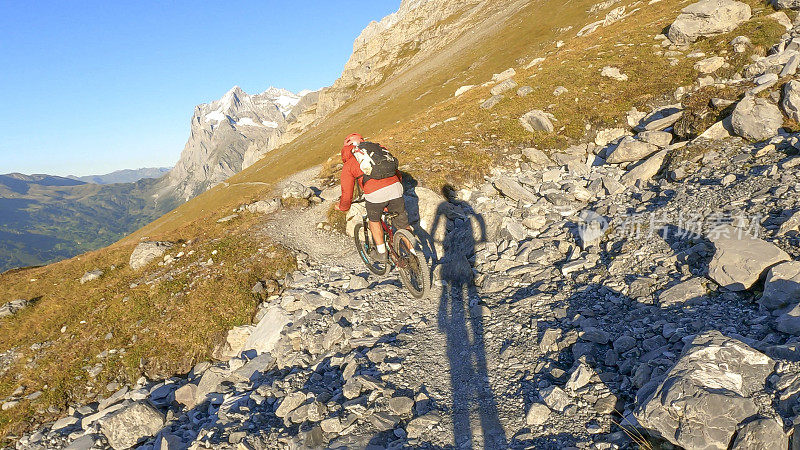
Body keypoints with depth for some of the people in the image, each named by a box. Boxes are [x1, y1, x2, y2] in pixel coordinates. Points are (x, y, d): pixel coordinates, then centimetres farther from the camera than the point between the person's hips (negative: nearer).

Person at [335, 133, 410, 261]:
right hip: (395, 188, 3)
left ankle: (381, 253, 30)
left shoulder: (348, 164, 17)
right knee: (403, 225, 18)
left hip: (375, 194, -3)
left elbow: (347, 194, 17)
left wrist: (342, 207, 36)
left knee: (374, 220, 26)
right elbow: (397, 174, 33)